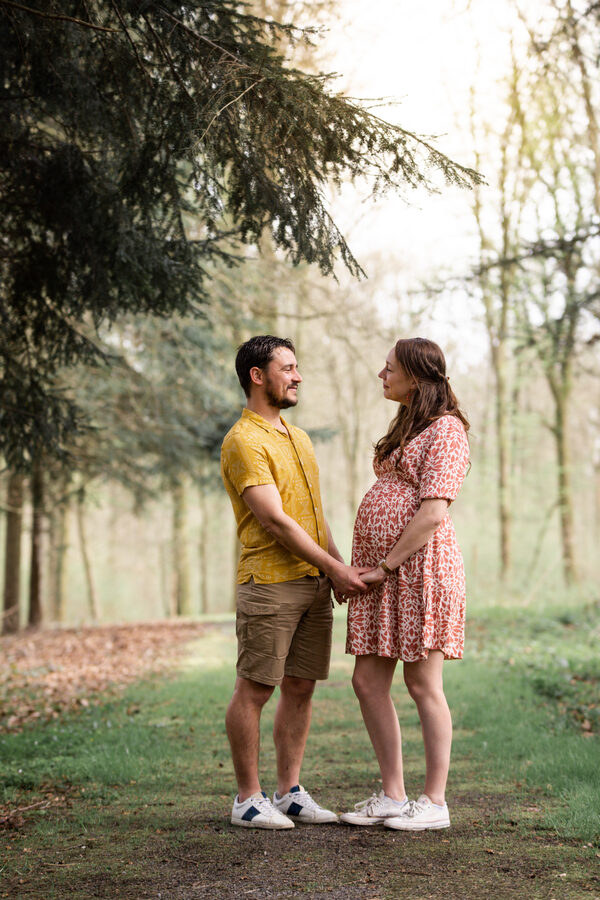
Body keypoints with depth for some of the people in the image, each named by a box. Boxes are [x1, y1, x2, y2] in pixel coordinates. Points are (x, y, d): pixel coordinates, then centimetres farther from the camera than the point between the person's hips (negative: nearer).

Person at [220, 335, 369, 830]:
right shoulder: (243, 442, -10)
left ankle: (290, 792, 18)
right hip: (269, 583, -8)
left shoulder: (298, 437, 19)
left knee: (300, 688, 10)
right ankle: (249, 798, 6)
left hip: (315, 584, 8)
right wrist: (334, 568, -14)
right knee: (254, 690, -2)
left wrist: (341, 565, 8)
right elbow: (275, 521, -15)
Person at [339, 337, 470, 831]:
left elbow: (431, 514, -17)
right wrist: (366, 569, 14)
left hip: (419, 567, -9)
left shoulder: (445, 430, -9)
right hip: (380, 573, 9)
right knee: (368, 682, 7)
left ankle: (434, 801, 7)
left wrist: (385, 567, -15)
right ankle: (393, 795, 16)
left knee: (423, 685, -2)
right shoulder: (407, 427, 20)